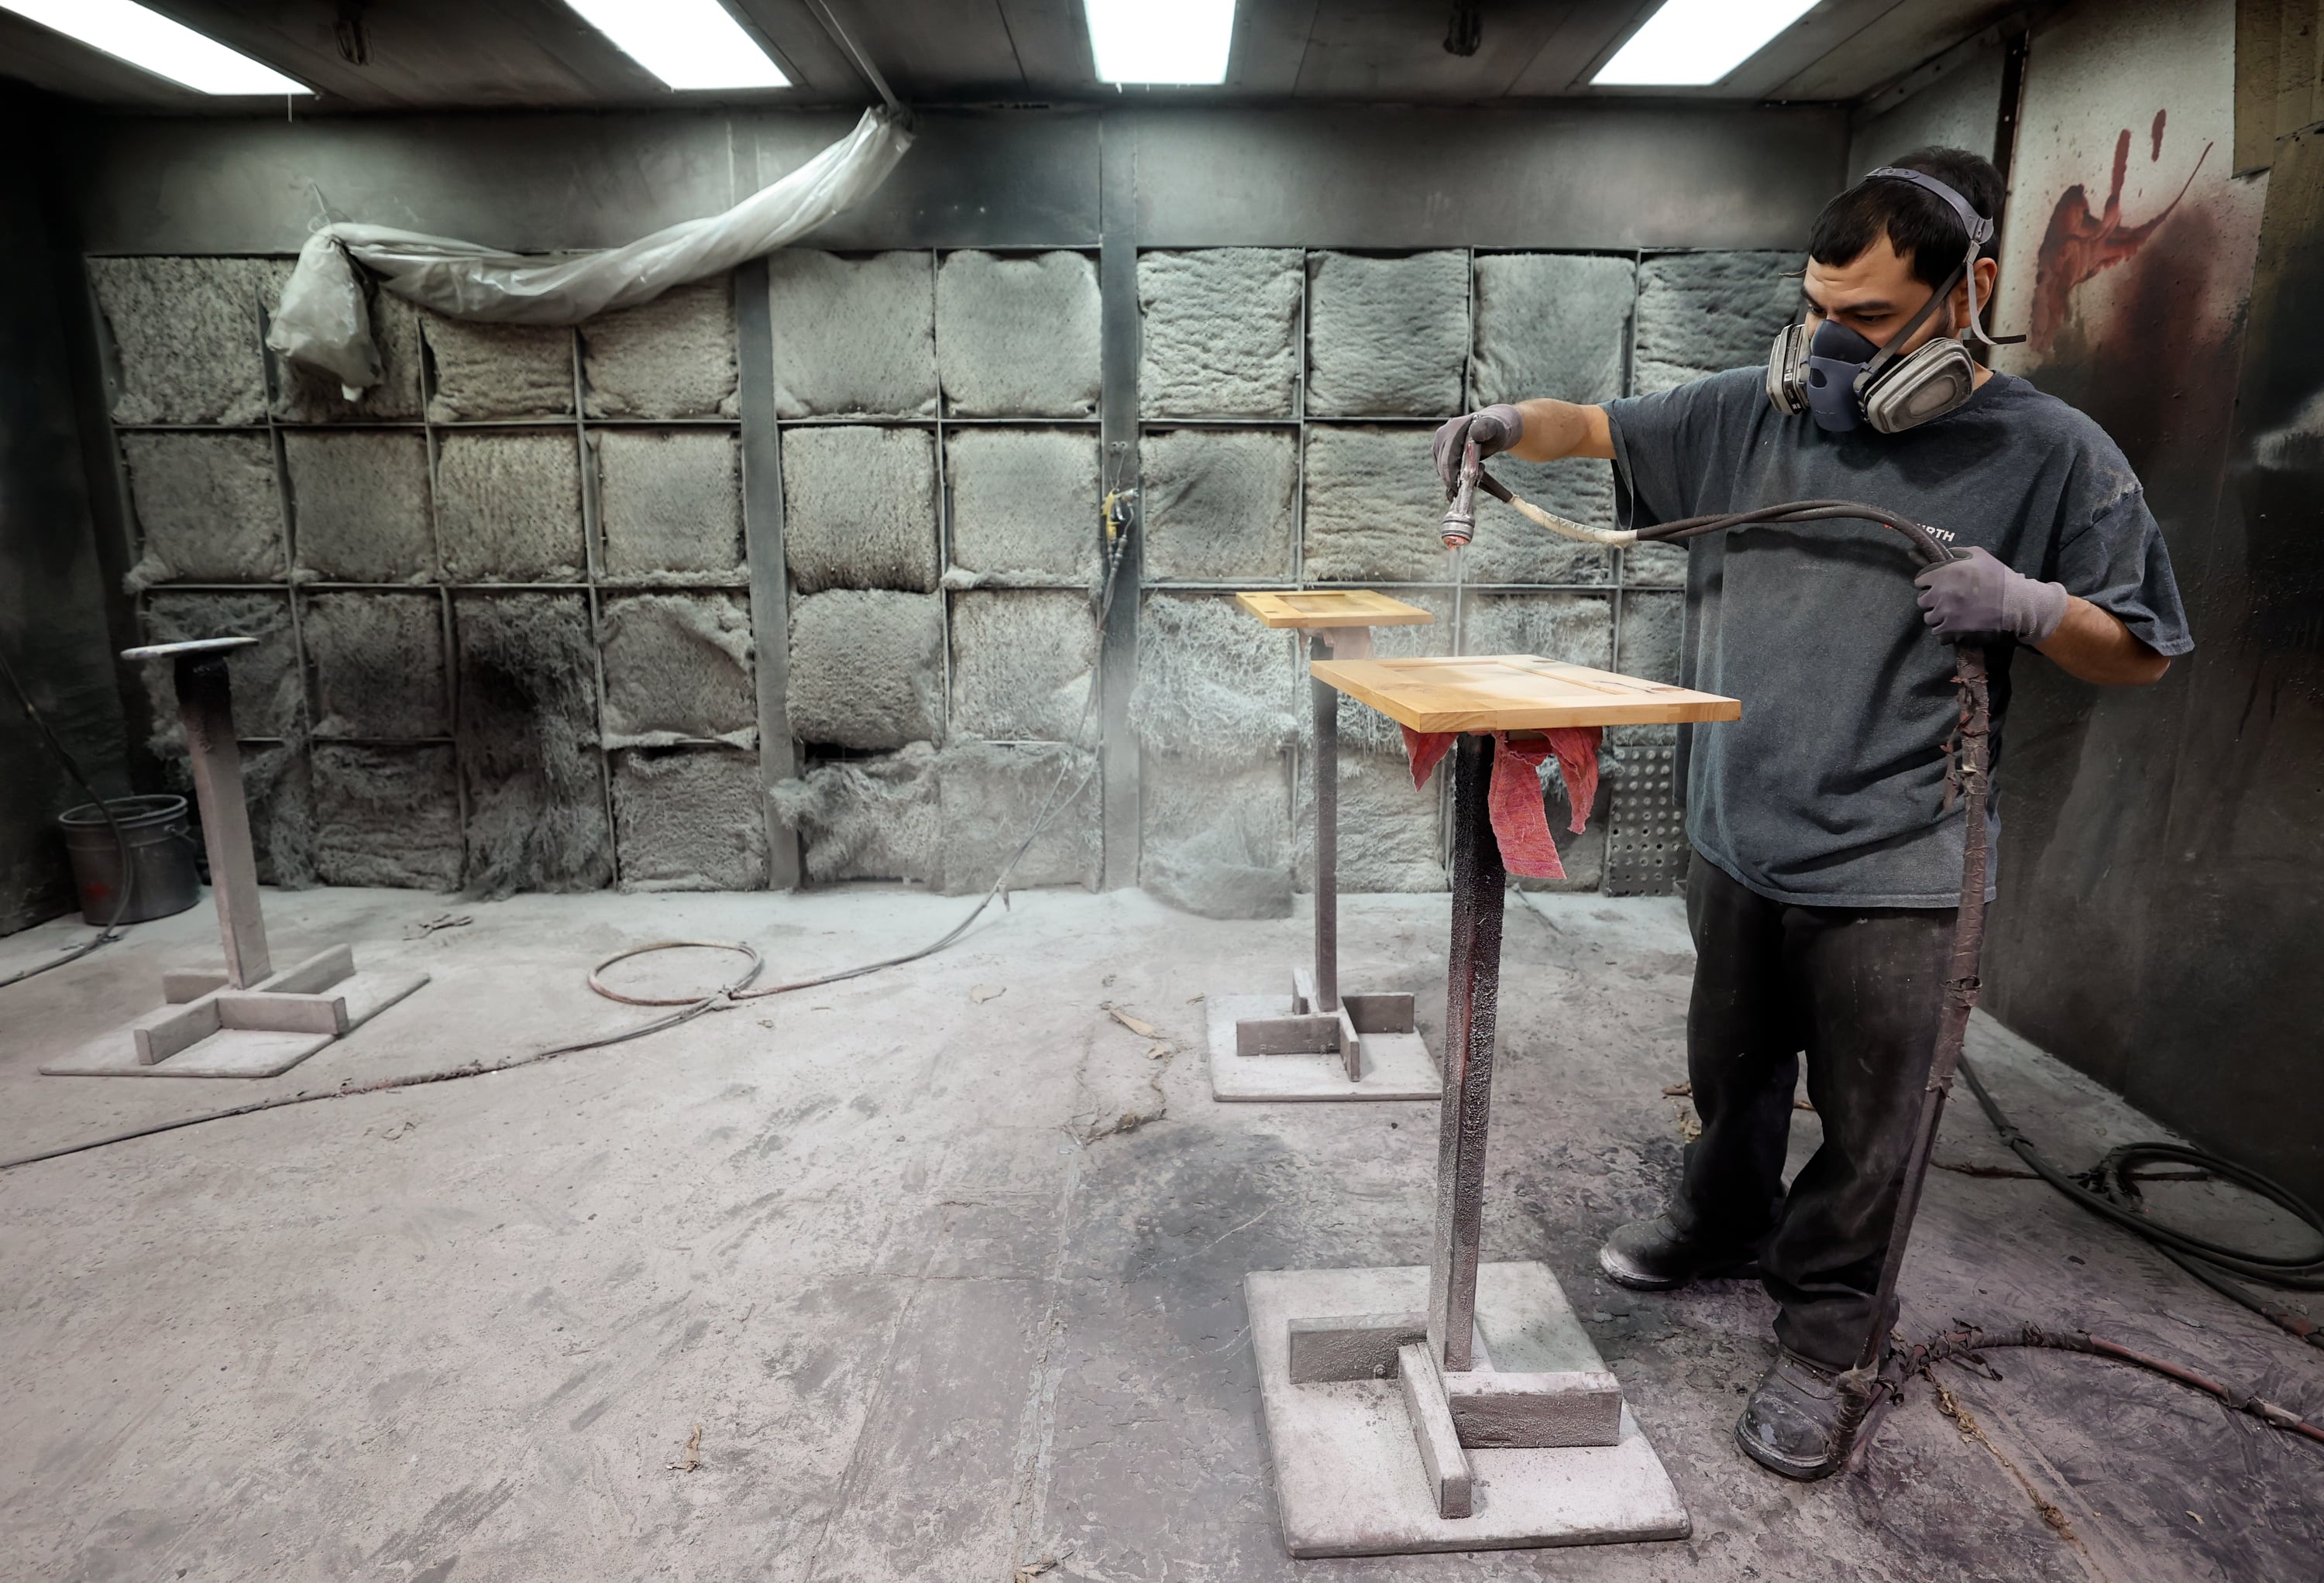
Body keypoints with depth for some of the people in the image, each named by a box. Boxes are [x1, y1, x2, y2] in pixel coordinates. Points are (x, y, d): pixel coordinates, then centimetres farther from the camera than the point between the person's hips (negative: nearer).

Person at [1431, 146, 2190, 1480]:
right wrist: (1509, 421, -9)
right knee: (1731, 1072, 22)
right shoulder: (1758, 411, 4)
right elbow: (1599, 427, 12)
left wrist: (2026, 605, -18)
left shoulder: (2051, 454, -4)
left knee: (1865, 1122, 7)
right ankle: (1724, 1225, 47)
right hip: (1739, 838, 4)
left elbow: (2143, 656, 1)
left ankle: (1827, 1333, 29)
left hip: (1890, 868, -3)